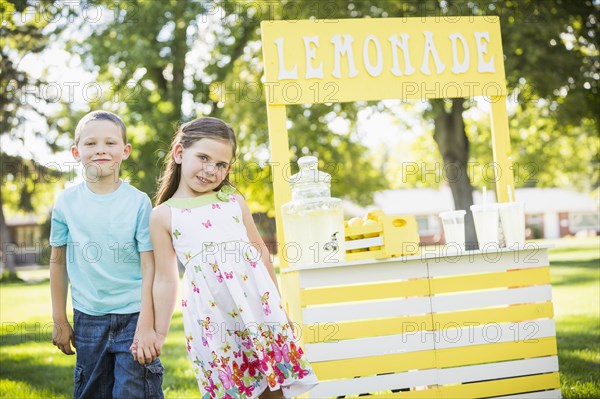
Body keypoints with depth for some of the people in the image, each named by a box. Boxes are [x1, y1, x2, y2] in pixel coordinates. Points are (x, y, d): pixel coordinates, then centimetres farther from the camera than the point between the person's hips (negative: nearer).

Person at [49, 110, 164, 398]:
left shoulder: (138, 202, -7)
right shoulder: (67, 202, -1)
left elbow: (149, 267, -9)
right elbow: (58, 261, 9)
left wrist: (145, 328, -16)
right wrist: (59, 321, 9)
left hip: (133, 317, -3)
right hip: (88, 319, 3)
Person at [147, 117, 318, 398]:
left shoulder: (234, 202, 9)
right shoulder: (163, 216, 2)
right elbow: (166, 279, 4)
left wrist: (276, 301, 19)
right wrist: (158, 334, 4)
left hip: (257, 300, 3)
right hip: (210, 313, -2)